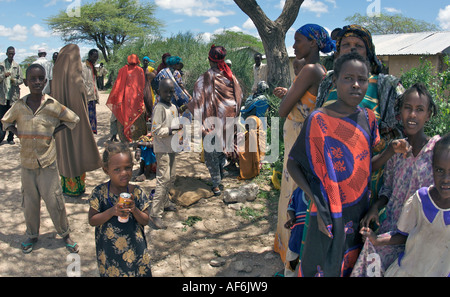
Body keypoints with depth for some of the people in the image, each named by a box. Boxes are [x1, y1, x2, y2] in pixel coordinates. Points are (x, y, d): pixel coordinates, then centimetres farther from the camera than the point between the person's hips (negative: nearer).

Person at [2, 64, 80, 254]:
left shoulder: (52, 105, -8)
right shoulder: (19, 106, -1)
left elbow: (74, 119, 3)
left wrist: (54, 132, -5)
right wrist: (18, 133, 0)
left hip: (48, 161, -3)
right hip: (27, 162, 3)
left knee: (54, 200, 2)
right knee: (29, 201, 13)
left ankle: (65, 234, 19)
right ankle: (32, 235, 31)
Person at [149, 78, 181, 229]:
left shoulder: (173, 107, 13)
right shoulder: (159, 108, -14)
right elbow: (156, 131, -19)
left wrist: (179, 127, 3)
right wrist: (173, 129, -24)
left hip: (171, 148, 9)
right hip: (162, 149, -9)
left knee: (171, 178, 17)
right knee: (163, 179, -12)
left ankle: (165, 202, 35)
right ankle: (155, 213, -8)